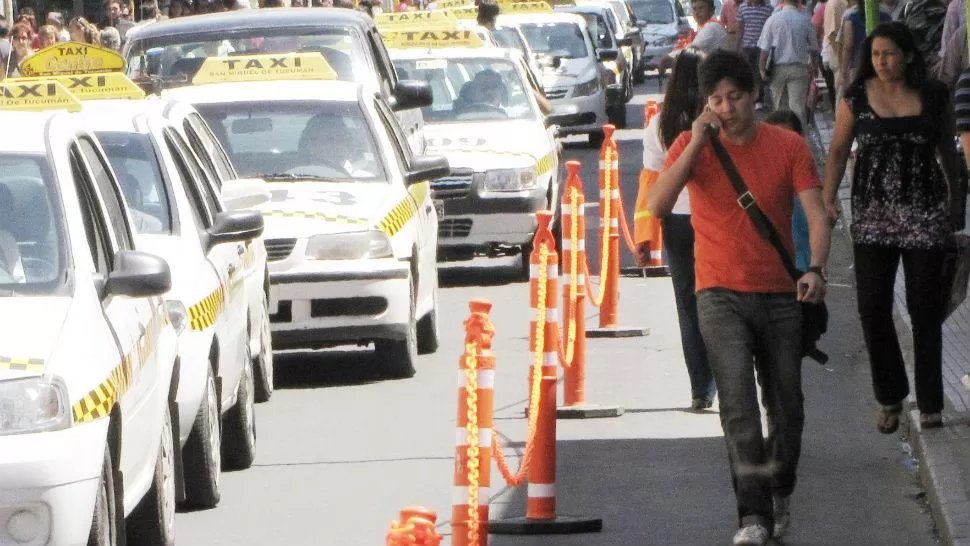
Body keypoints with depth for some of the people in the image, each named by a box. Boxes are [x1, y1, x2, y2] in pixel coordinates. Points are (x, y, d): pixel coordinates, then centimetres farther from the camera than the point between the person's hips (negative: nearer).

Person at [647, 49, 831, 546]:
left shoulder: (788, 147, -2)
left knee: (786, 405, 9)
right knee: (737, 399, -18)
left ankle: (780, 494, 35)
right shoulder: (692, 145, -3)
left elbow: (816, 215, -8)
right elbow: (656, 206, -16)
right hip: (721, 295, -2)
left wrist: (815, 268, -26)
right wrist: (697, 144, -20)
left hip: (780, 295, 2)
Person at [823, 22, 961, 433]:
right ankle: (890, 397, 13)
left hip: (925, 213, 0)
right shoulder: (857, 98, 0)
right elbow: (838, 151, 1)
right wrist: (828, 198, -12)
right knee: (873, 308, -2)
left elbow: (947, 149, 13)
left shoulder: (933, 96, 0)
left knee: (925, 307, 2)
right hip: (873, 214, 0)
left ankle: (929, 402, 9)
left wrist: (954, 199, 18)